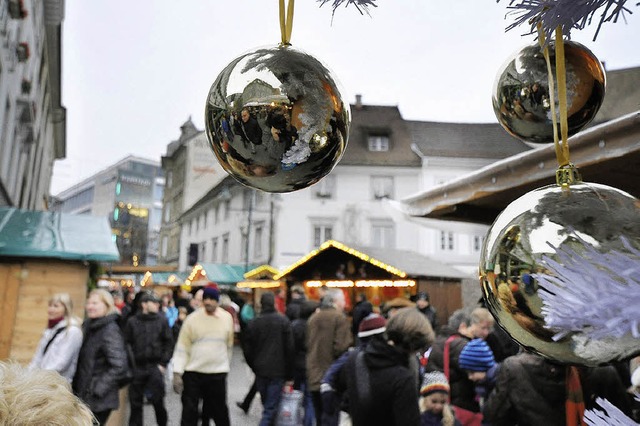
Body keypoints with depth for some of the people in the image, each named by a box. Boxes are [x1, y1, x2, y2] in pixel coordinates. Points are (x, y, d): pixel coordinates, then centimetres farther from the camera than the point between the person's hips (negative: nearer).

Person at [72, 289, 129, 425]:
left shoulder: (110, 330, -17)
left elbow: (119, 366, -23)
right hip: (84, 397, 8)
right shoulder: (89, 325, 8)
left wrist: (97, 389, -19)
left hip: (99, 400, -8)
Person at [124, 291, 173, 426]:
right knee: (135, 402, 8)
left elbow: (169, 343, 2)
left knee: (157, 400, 0)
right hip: (137, 367, 1)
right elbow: (127, 344, 3)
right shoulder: (132, 322, 2)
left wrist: (163, 363, -5)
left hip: (155, 367, -1)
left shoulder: (162, 321, 2)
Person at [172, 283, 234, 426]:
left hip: (217, 373, 1)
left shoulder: (227, 318, -1)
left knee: (219, 410, 11)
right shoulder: (192, 319, -7)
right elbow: (182, 347, -6)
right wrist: (177, 372, -11)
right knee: (189, 411, 6)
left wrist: (226, 363, 17)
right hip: (193, 372, -1)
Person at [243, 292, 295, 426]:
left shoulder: (254, 323, 2)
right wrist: (289, 376, -1)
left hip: (260, 371, 3)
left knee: (268, 406, 19)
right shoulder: (283, 321, -7)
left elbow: (248, 351, 5)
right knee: (270, 409, -2)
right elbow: (289, 349, -8)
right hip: (278, 371, -3)